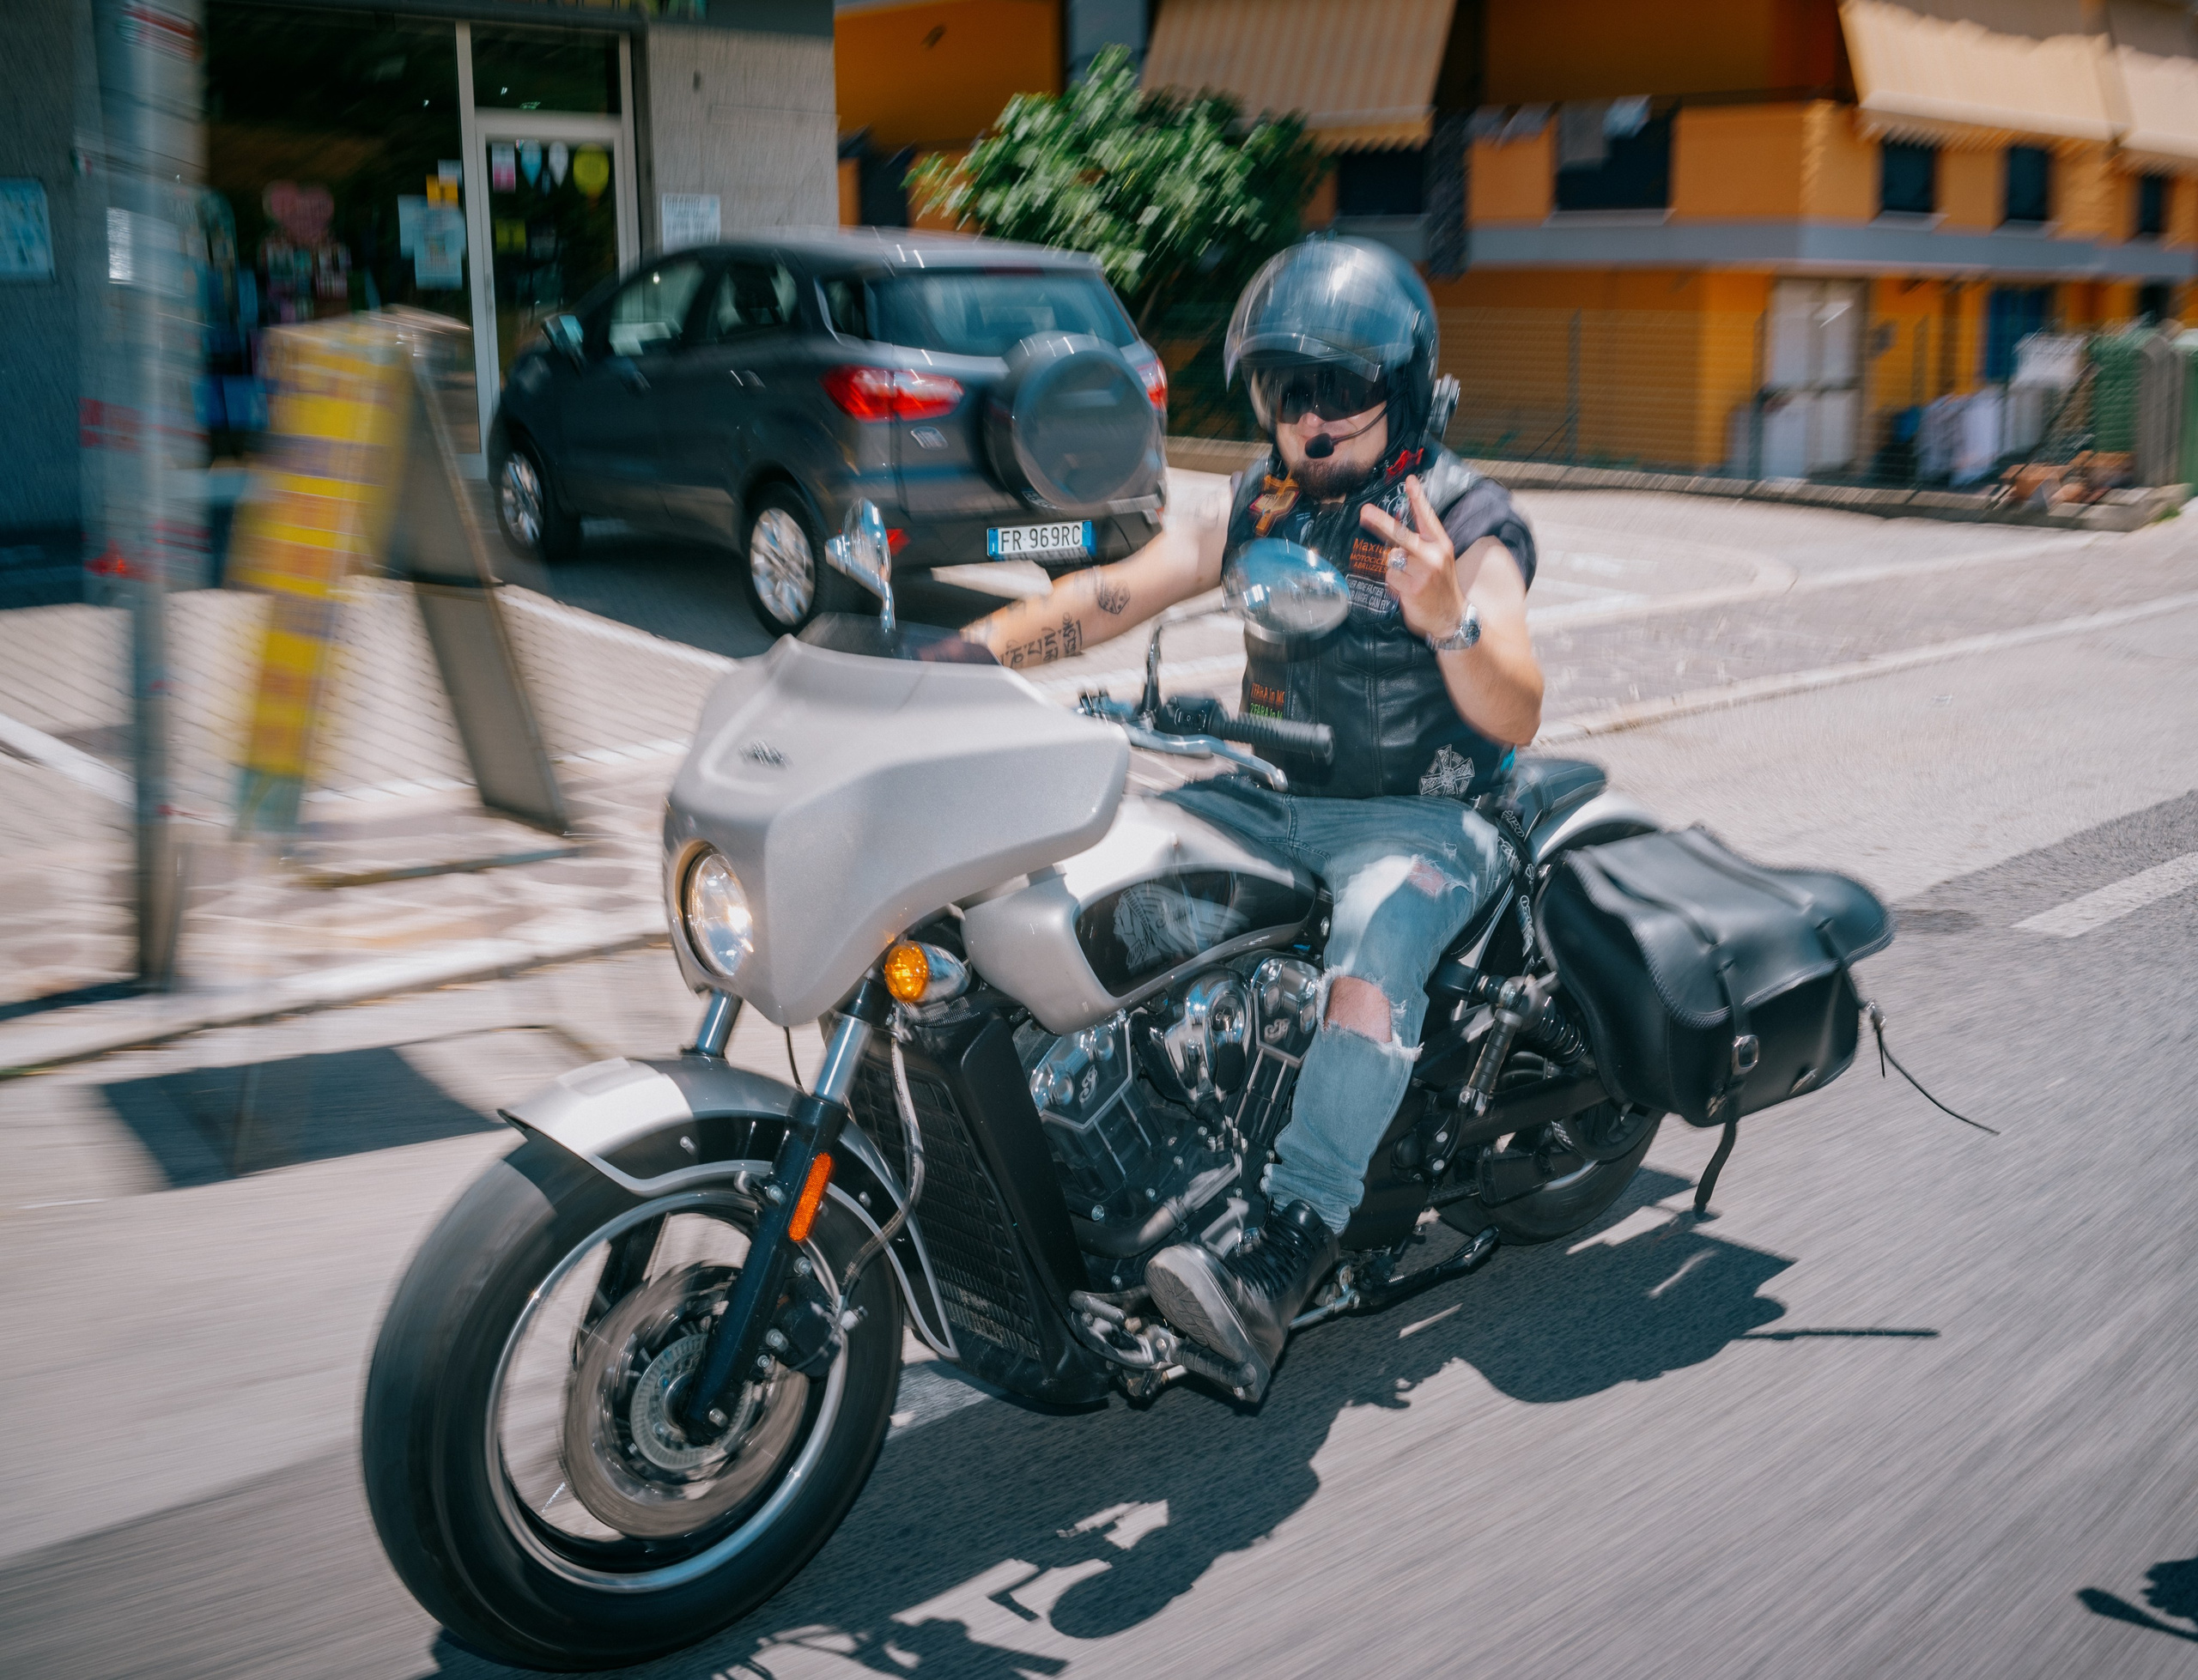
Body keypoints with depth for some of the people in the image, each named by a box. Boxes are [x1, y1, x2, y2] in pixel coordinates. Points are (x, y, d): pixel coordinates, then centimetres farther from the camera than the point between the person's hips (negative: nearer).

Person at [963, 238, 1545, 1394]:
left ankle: (1284, 1261, -45)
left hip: (1420, 816, -6)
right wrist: (974, 645, -18)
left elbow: (1517, 717, -20)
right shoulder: (1251, 509, 9)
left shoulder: (1467, 529, -8)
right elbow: (1111, 593, -2)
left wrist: (1451, 619, -40)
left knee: (1378, 937, -37)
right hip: (1268, 797, 6)